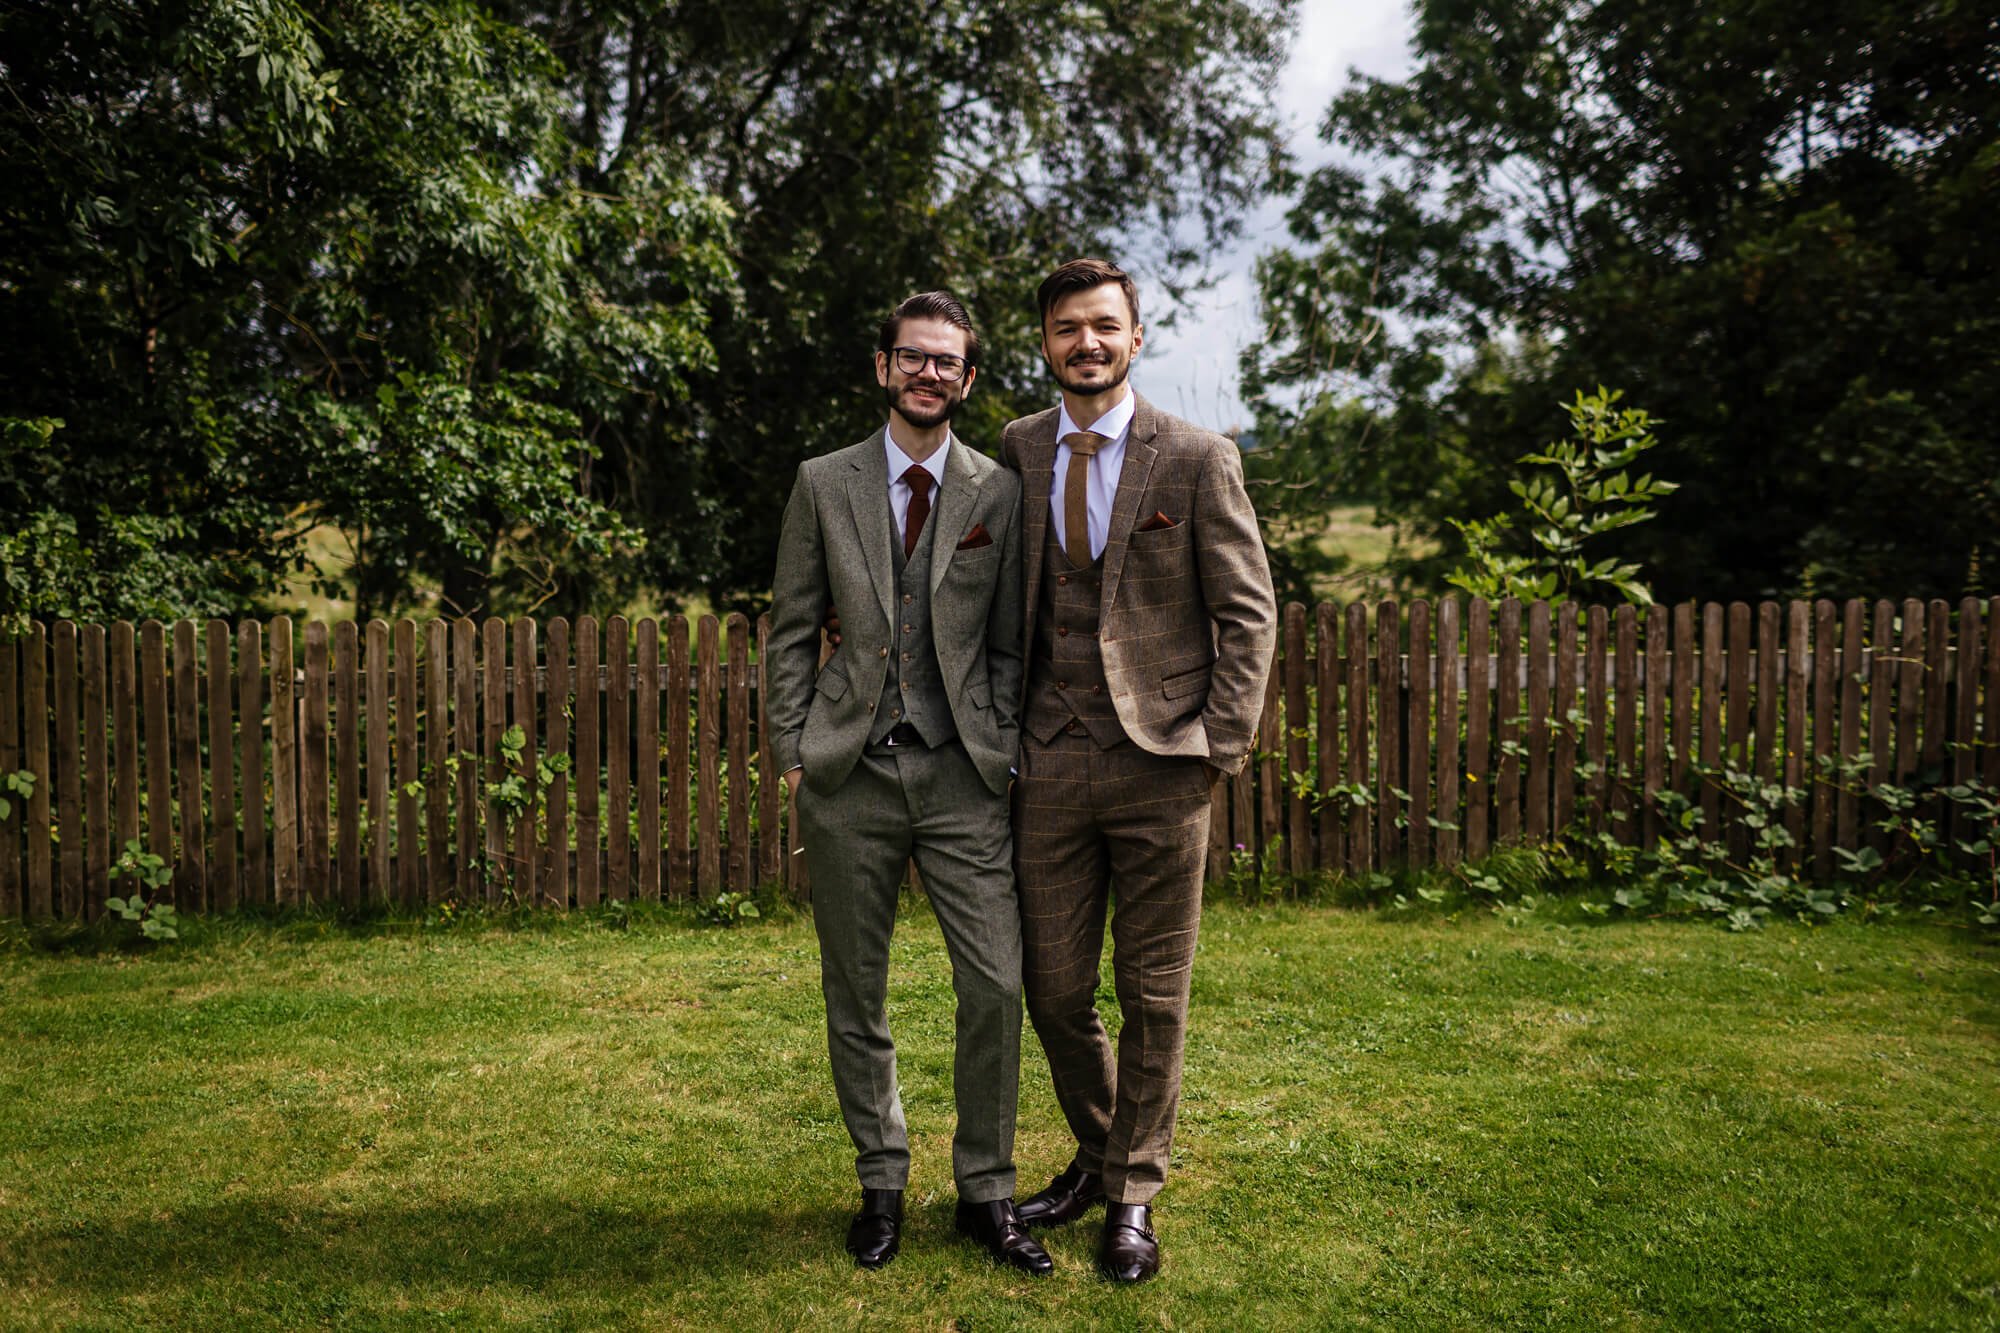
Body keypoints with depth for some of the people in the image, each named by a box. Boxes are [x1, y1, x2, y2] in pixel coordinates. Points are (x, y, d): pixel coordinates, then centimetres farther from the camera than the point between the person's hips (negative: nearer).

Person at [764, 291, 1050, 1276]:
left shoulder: (998, 494, 7)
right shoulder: (823, 484, 8)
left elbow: (1006, 645, 9)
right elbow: (790, 633, 8)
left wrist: (1006, 757, 1)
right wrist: (792, 755, 1)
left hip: (960, 771, 0)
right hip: (848, 771, 1)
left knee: (996, 984, -4)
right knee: (854, 995, 8)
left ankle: (985, 1192, 16)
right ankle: (881, 1186, 26)